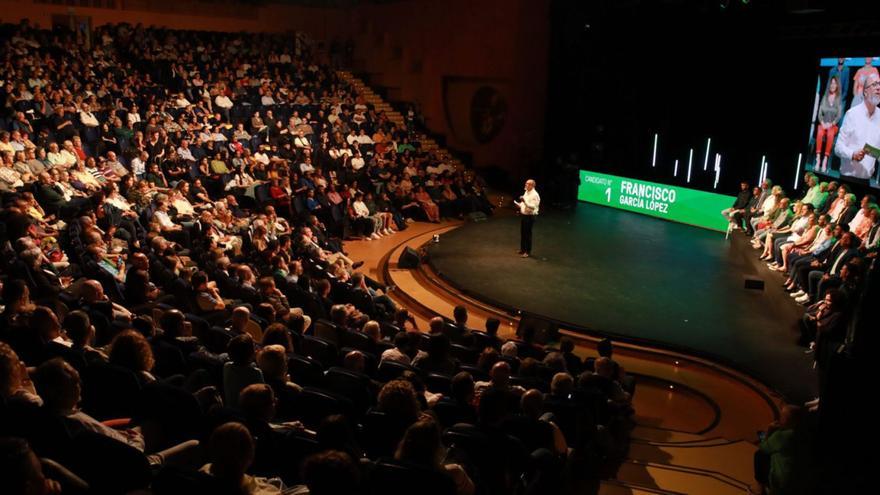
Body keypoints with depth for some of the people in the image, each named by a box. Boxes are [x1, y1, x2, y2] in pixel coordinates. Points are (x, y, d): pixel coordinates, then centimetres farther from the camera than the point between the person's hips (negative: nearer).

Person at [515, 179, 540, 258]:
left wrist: (525, 201, -33)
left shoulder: (535, 195, -16)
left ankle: (528, 252, 7)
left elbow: (533, 207, -25)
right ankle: (522, 249, 27)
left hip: (530, 216, -8)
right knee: (522, 233, 14)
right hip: (524, 215, 9)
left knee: (528, 234, -3)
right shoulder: (526, 193, 12)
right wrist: (519, 205, 3)